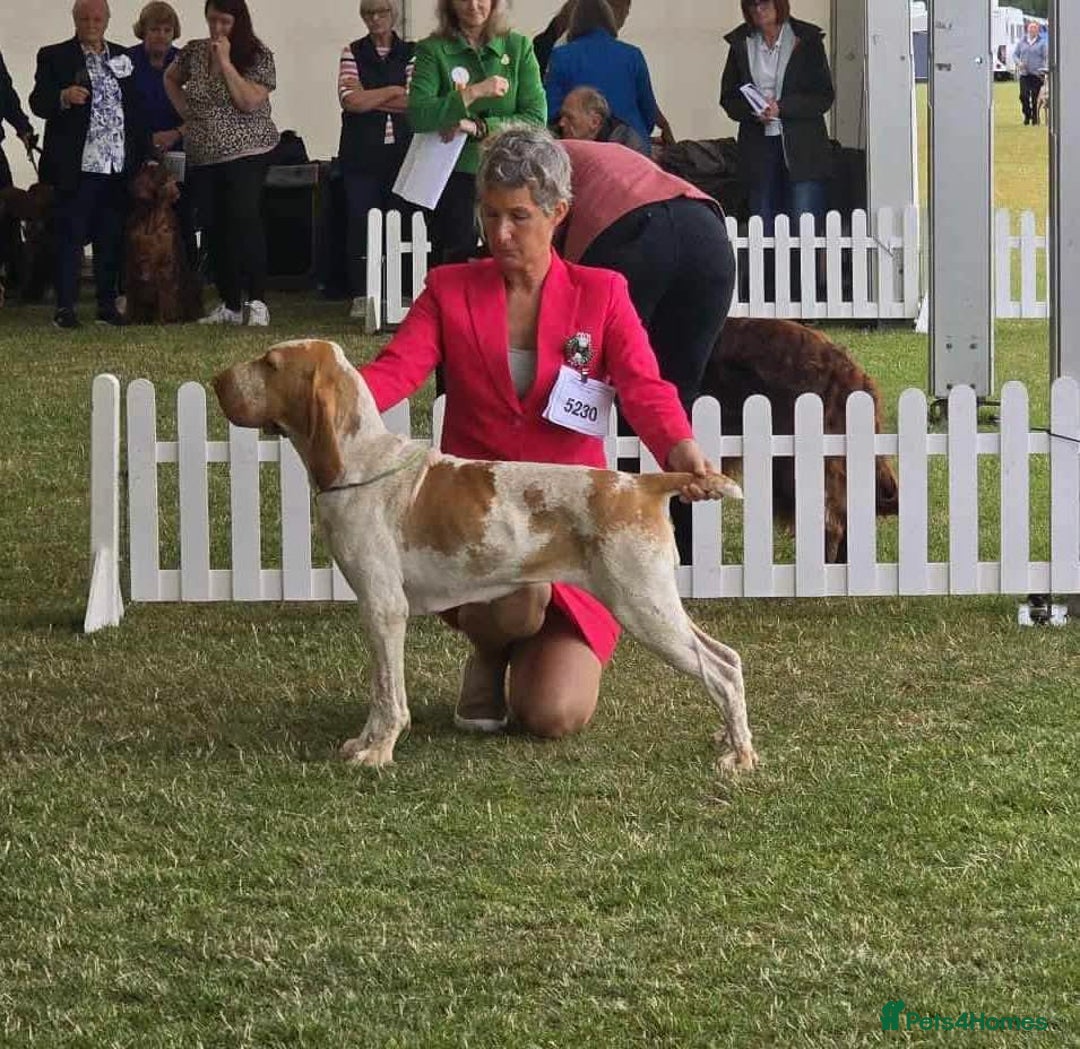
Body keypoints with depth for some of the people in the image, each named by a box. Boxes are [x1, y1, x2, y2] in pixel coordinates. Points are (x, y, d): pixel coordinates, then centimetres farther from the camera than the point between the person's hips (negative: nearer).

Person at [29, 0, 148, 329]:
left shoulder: (122, 58, 14)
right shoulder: (54, 57, 1)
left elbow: (135, 108, 16)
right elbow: (38, 103, -7)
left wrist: (142, 157, 9)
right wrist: (64, 97, -28)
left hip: (118, 166, 4)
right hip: (76, 166, -4)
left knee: (111, 239, 8)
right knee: (70, 237, -2)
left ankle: (107, 303, 16)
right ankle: (65, 307, 1)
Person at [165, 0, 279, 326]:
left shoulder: (258, 55, -6)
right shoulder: (194, 52, 8)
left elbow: (250, 102, -17)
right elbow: (171, 80, 27)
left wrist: (225, 63, -16)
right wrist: (186, 114, 12)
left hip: (245, 153, -5)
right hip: (202, 158, 5)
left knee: (245, 222, -18)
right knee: (215, 229, 5)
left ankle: (256, 302, -16)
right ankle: (229, 305, 12)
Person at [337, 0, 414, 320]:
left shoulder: (410, 54, 7)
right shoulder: (352, 53, 7)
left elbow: (413, 102, -6)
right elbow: (350, 100, -6)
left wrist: (368, 98, -7)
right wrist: (392, 92, -5)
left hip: (400, 152, 0)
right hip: (361, 153, 0)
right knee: (360, 221, -1)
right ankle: (360, 296, 4)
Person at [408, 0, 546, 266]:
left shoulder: (519, 47, 5)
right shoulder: (432, 51, 1)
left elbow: (537, 119, -3)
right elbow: (418, 116, -13)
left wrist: (478, 127, -13)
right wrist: (474, 93, -21)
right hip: (455, 181, -1)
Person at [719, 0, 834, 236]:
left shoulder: (807, 40, 1)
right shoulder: (741, 44, 10)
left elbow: (824, 98, -2)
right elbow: (728, 98, 12)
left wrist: (781, 108, -15)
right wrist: (752, 111, -10)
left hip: (802, 148, -3)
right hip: (758, 149, 3)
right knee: (763, 232, 2)